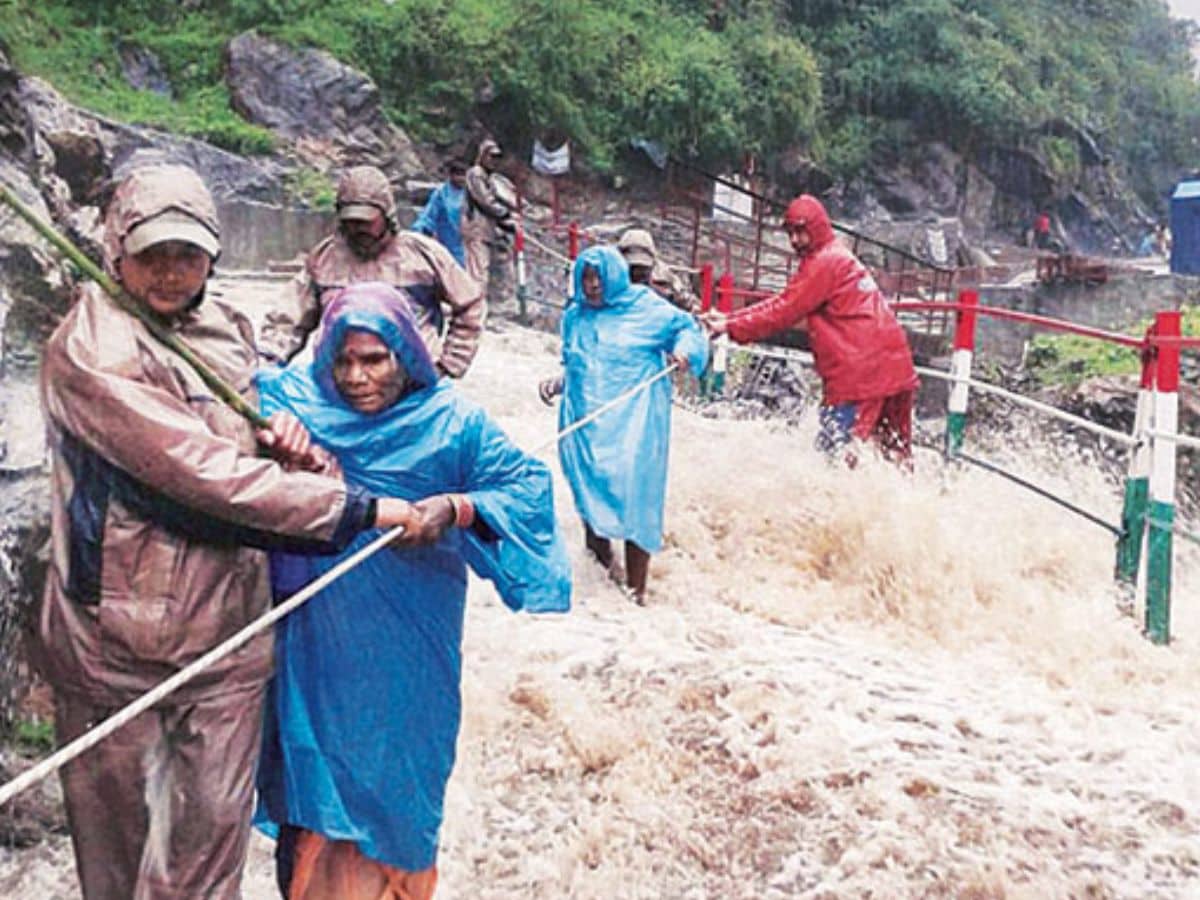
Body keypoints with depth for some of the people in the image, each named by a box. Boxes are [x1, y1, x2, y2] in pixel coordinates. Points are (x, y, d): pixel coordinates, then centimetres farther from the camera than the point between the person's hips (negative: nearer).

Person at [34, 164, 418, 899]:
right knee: (116, 831, 12)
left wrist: (283, 433, -4)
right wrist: (361, 508, -23)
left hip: (226, 631, 5)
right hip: (115, 638, -5)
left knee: (215, 825, 10)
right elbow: (204, 474, -24)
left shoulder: (227, 329, 7)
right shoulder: (89, 350, -15)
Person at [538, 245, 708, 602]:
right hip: (585, 423, 4)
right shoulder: (575, 316, 13)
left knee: (634, 499, -6)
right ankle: (600, 556, 31)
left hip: (633, 423, -4)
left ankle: (636, 587, 4)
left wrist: (684, 350, -12)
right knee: (590, 491, 7)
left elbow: (688, 328, 8)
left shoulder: (646, 308, 0)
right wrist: (557, 383, 5)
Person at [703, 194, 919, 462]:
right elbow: (785, 302, 16)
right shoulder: (838, 259, 23)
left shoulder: (824, 262, -8)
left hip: (859, 376, -10)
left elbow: (785, 312, -10)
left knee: (835, 455, -11)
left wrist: (731, 327, -7)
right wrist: (729, 318, 8)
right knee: (896, 453, 15)